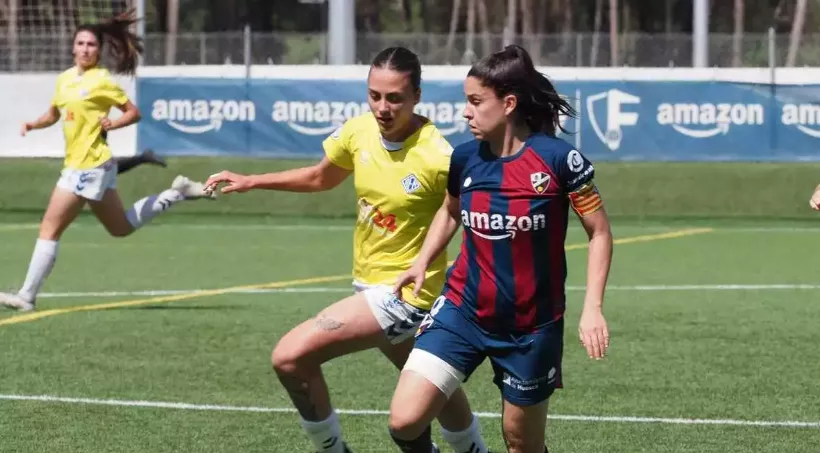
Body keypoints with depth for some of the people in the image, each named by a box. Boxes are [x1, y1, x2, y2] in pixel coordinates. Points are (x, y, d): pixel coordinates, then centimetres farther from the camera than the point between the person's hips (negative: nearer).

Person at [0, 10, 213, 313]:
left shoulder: (101, 81, -10)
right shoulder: (65, 79, 11)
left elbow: (133, 112, -5)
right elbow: (54, 114, 24)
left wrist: (111, 124, -22)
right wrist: (34, 124, 5)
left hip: (88, 166, -9)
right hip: (78, 163, 9)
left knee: (49, 229, -8)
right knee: (121, 227, 23)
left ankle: (27, 296, -5)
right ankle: (177, 193, 32)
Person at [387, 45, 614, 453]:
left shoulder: (557, 159, -14)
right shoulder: (465, 158, -1)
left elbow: (599, 233, -6)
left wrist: (592, 307, -15)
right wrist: (422, 262, 6)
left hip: (531, 326, -3)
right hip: (462, 311, 3)